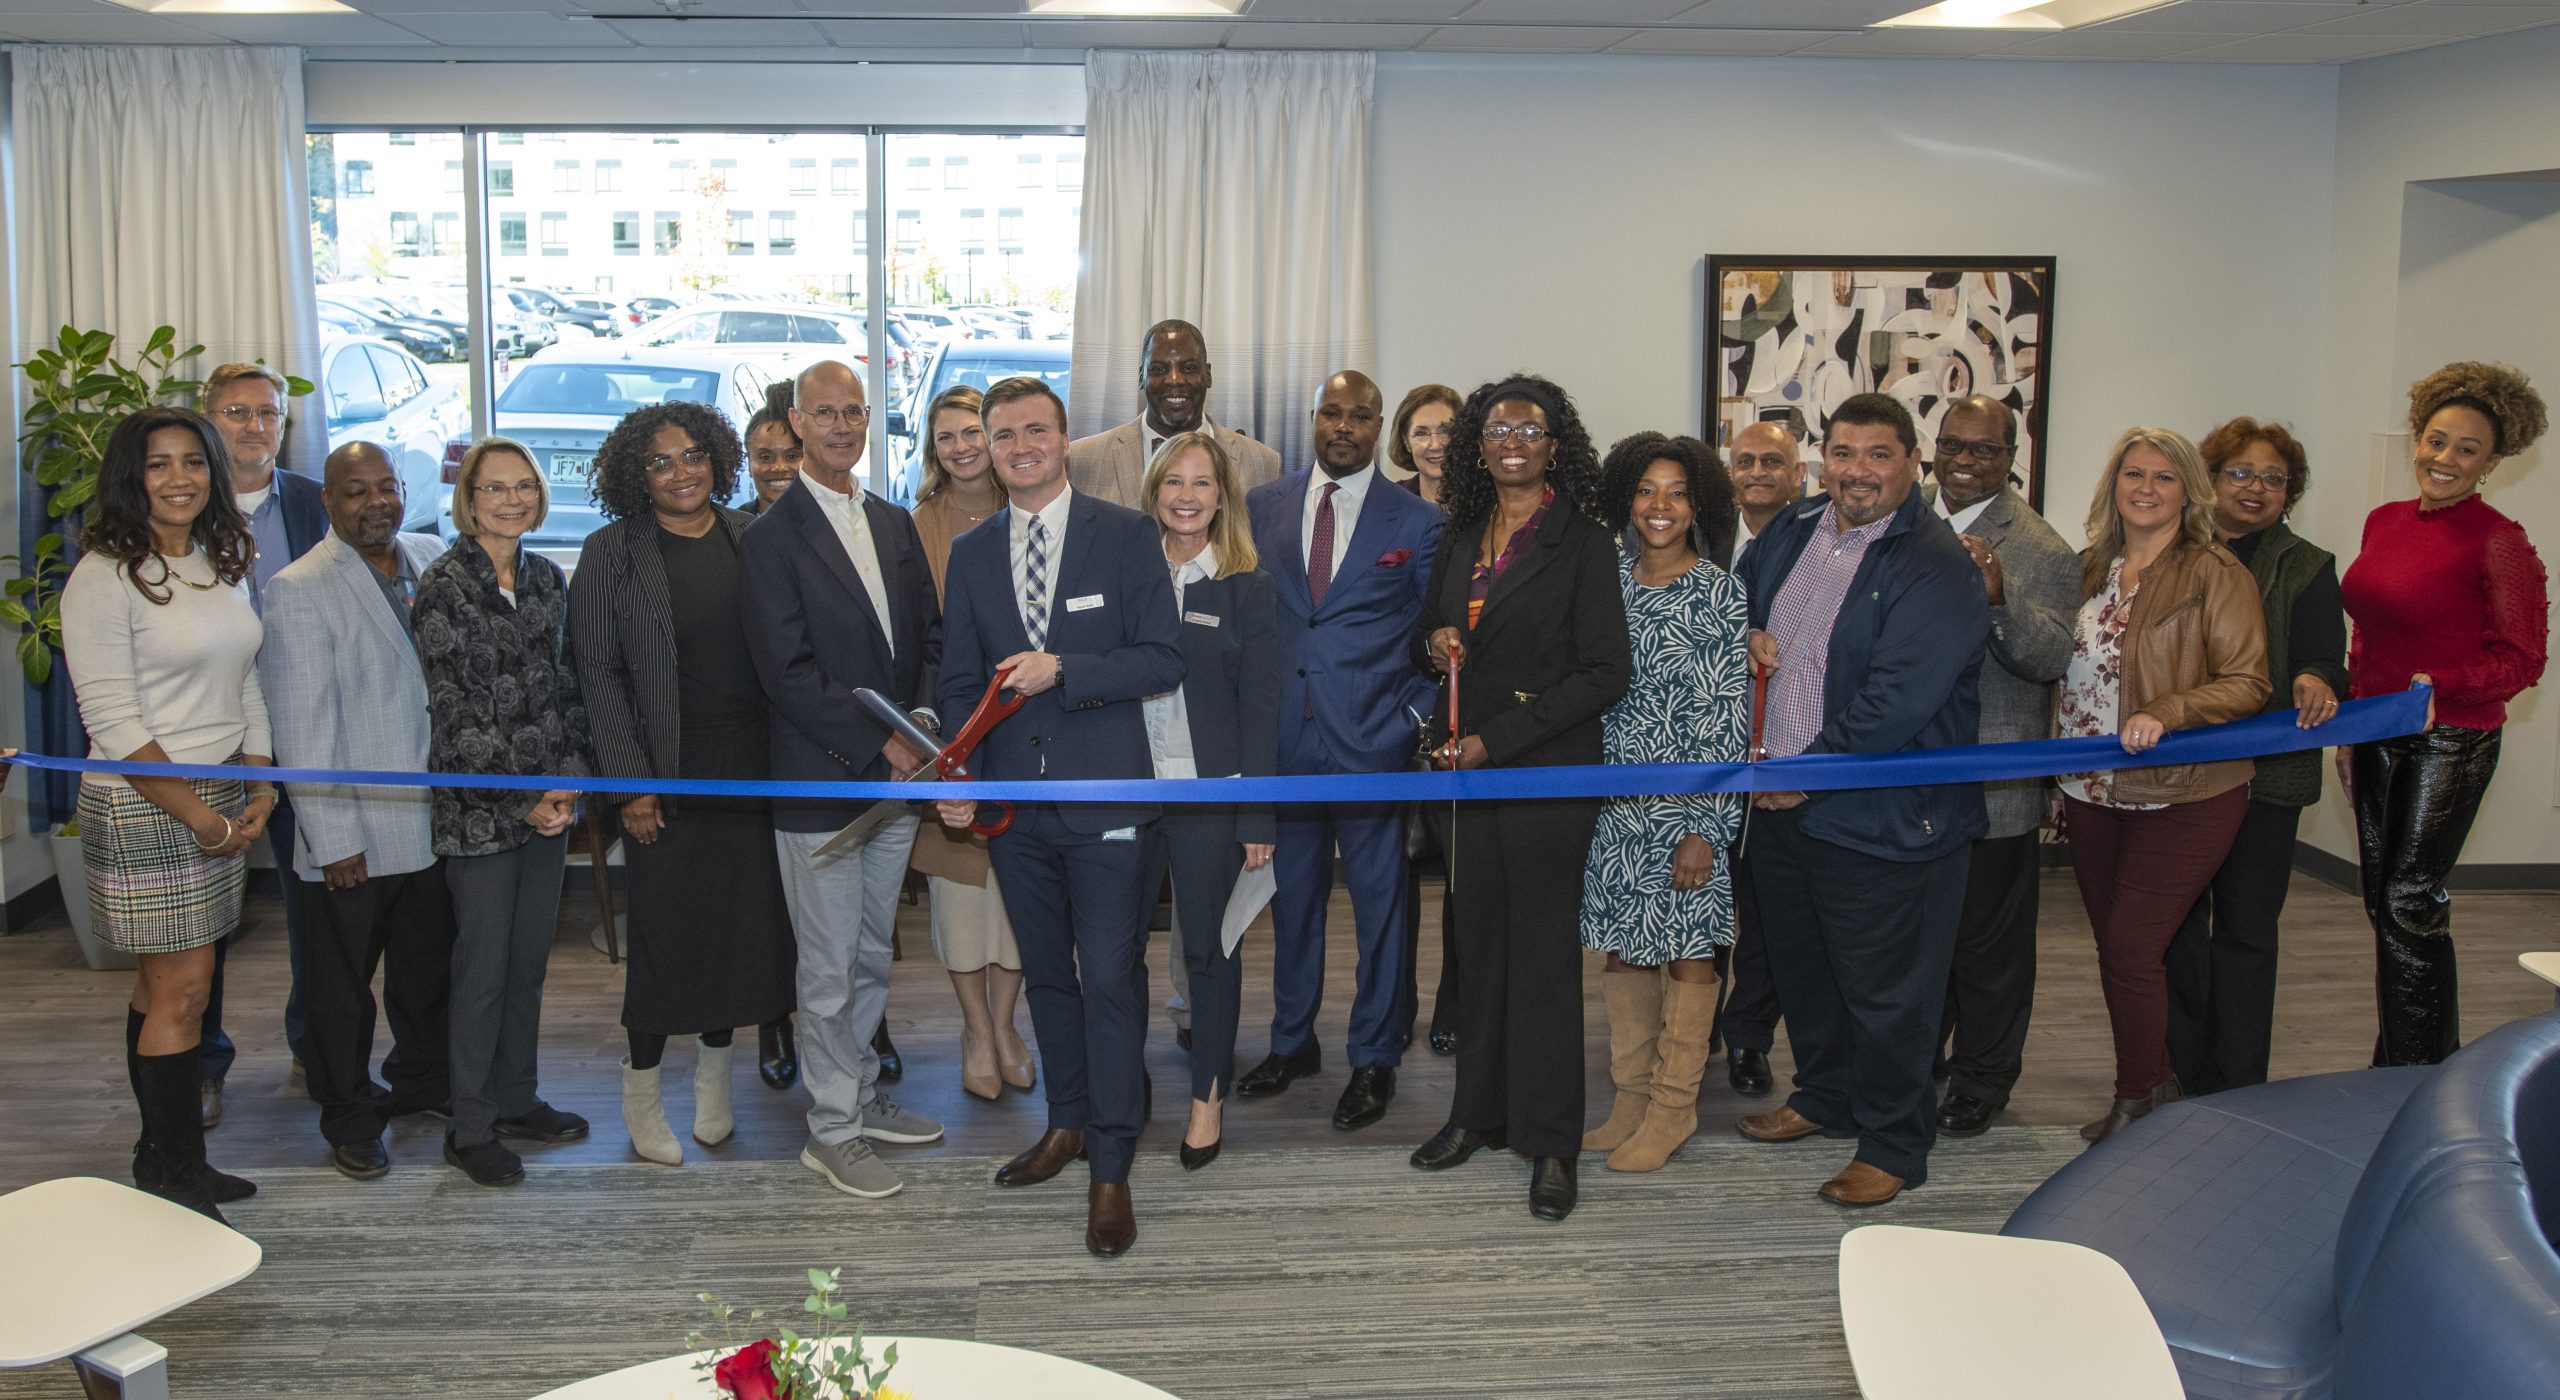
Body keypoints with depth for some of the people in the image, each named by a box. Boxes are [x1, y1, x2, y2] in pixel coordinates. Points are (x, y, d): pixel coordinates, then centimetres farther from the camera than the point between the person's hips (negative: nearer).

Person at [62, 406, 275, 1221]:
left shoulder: (224, 565, 11)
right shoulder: (104, 576, -12)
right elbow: (112, 724, -14)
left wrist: (258, 794, 4)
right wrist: (200, 816, -13)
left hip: (222, 795, 7)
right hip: (143, 804, -7)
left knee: (167, 984, 12)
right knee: (180, 990, -4)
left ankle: (166, 1161, 19)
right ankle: (173, 1182, 7)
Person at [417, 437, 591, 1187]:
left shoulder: (547, 578, 9)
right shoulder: (443, 585, -9)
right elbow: (451, 710, -12)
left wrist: (570, 779, -1)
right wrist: (521, 801, -12)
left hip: (548, 803, 6)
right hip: (479, 809, -6)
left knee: (530, 958, 13)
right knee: (483, 965, 1)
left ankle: (517, 1099, 26)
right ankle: (472, 1126, 11)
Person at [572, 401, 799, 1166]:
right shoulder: (610, 554, -2)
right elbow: (600, 674, -3)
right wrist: (630, 783, -9)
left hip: (750, 772, 3)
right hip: (667, 780, -3)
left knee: (743, 923, 8)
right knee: (663, 931, 1)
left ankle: (713, 1075, 26)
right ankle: (642, 1090, 18)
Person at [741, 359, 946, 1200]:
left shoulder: (894, 525, 11)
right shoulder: (772, 538, -10)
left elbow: (928, 634, 13)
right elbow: (787, 673, -16)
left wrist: (923, 717, -5)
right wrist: (879, 743, -16)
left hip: (894, 780, 6)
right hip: (820, 785, -6)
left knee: (872, 956, 17)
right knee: (829, 969, 2)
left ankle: (861, 1095, 31)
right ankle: (833, 1131, 13)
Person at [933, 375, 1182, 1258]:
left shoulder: (1125, 536, -3)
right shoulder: (971, 554, 10)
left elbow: (1162, 659, -7)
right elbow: (960, 680, 11)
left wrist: (1063, 671, -19)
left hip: (1105, 795, -4)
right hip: (1012, 801, 5)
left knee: (1111, 979, -5)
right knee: (1046, 972, 16)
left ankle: (1111, 1169, 3)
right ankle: (1069, 1124, 32)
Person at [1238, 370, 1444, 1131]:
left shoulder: (1416, 521, 1)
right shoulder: (1262, 509, 7)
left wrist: (1415, 715, -6)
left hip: (1372, 742, -2)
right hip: (1284, 739, 3)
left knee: (1380, 903, 4)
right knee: (1292, 896, 14)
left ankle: (1375, 1060, 17)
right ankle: (1292, 1041, 29)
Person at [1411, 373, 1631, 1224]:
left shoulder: (1583, 545, -7)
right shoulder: (1461, 539, 11)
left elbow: (1605, 674, -11)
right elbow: (1425, 637, 22)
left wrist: (1497, 739, -14)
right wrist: (1434, 642, -4)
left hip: (1548, 771, -5)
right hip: (1468, 770, 5)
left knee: (1544, 947, -1)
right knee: (1479, 939, 9)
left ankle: (1551, 1144, 7)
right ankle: (1479, 1112, 21)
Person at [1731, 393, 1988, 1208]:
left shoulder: (1937, 568, -17)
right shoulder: (1792, 530, 7)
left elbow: (1896, 702, -24)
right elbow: (1733, 588, 27)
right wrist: (1748, 633, 6)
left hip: (1881, 818, -8)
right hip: (1781, 802, 8)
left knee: (1884, 989, 4)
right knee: (1800, 965, 22)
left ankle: (1892, 1146, 20)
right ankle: (1824, 1097, 43)